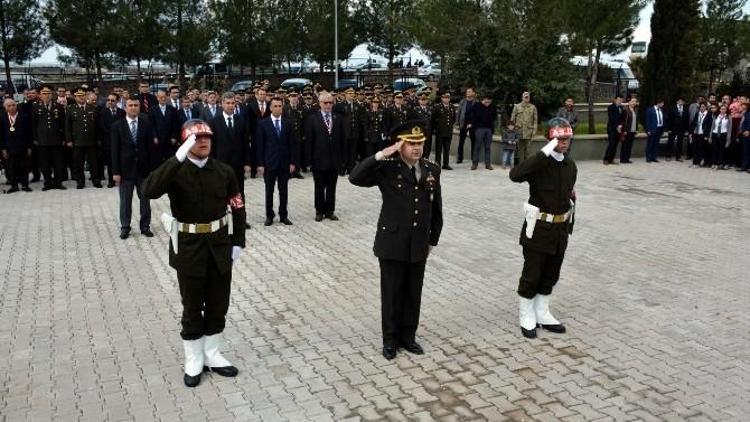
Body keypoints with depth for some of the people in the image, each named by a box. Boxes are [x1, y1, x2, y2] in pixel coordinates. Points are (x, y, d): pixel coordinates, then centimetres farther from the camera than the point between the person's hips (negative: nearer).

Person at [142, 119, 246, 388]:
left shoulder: (224, 171, -2)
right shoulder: (175, 171, -10)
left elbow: (238, 207, 5)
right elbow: (149, 191, -30)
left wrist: (238, 242, 1)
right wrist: (178, 158, -35)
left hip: (220, 245, 3)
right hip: (189, 247, -3)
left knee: (218, 304, 13)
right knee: (192, 306, 10)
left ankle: (212, 355, 32)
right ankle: (193, 360, 28)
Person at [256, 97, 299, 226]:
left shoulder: (289, 123, 4)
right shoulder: (263, 124, -1)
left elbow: (293, 144, 3)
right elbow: (260, 145, -3)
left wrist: (293, 162, -3)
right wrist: (260, 164, -7)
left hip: (285, 163, 1)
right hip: (269, 162, -1)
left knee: (284, 191, 8)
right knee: (269, 191, 7)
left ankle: (283, 215, 17)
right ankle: (269, 215, 18)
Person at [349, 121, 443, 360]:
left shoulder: (432, 170, 3)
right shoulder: (387, 168, -9)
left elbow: (436, 209, 11)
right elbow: (355, 178, -24)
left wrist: (432, 240, 13)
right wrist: (382, 154, -27)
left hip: (419, 246, 4)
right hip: (392, 244, -3)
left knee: (413, 294, 14)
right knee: (391, 294, 9)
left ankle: (408, 337, 32)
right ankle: (390, 339, 26)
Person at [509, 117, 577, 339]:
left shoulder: (570, 165, 5)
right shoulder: (540, 163, -15)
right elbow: (515, 175, -36)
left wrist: (569, 224, 13)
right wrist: (545, 152, -37)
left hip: (560, 230, 6)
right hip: (538, 229, -6)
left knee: (551, 275, 17)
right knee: (531, 275, 5)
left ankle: (542, 314, 33)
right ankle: (526, 317, 21)